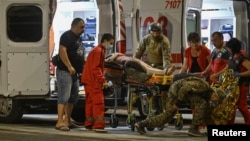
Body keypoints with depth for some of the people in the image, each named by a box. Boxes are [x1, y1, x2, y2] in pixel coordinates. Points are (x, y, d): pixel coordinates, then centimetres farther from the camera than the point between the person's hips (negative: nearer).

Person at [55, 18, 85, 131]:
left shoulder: (78, 38, 19)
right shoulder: (67, 36, -12)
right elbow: (62, 51, -23)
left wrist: (83, 64, 18)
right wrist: (69, 66, -28)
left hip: (74, 72, 10)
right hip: (65, 71, -10)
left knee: (73, 97, 13)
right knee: (64, 97, -13)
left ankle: (67, 121, 19)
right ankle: (60, 122, -15)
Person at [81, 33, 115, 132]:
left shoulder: (99, 50, 19)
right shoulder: (99, 51, -13)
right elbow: (96, 68, -21)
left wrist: (102, 80, 15)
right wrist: (103, 80, -22)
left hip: (89, 80, 11)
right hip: (93, 80, -11)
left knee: (91, 102, 13)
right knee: (99, 101, -13)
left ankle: (89, 124, 18)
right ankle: (98, 125, -17)